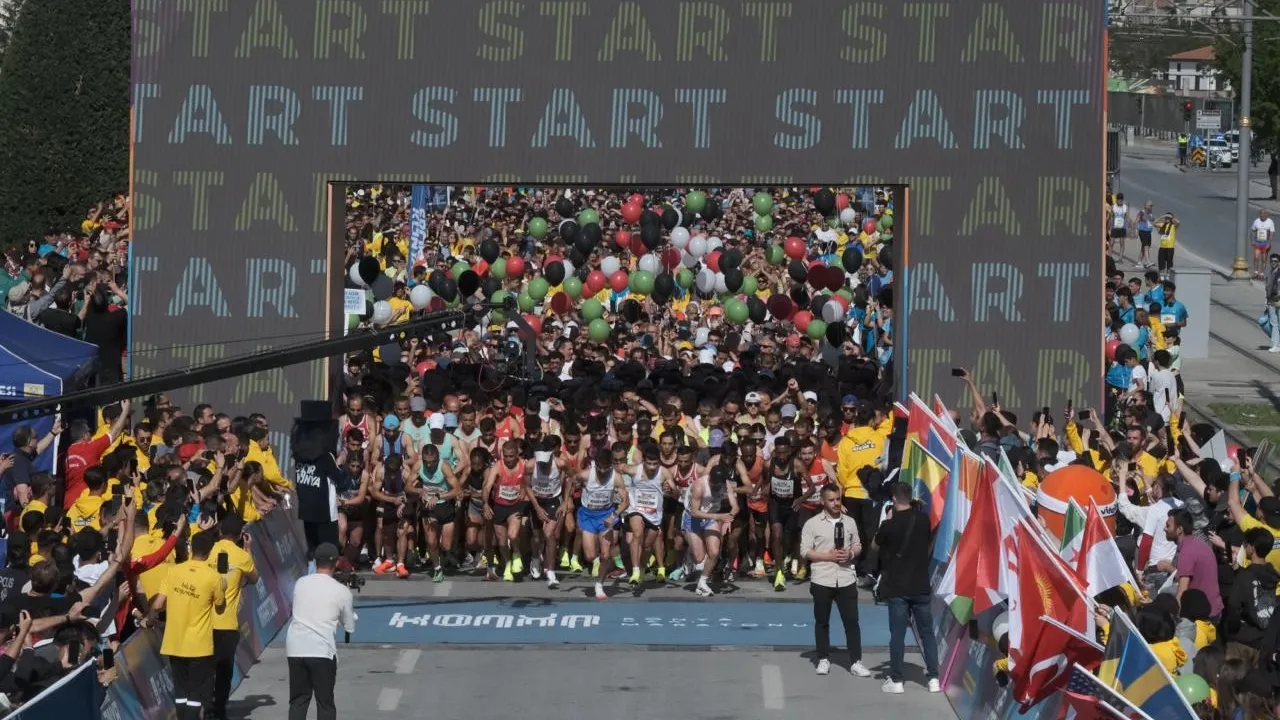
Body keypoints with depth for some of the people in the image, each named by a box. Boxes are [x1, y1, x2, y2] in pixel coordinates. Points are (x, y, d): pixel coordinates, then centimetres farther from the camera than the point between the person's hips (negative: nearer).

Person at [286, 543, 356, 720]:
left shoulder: (300, 583, 10)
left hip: (295, 648, 3)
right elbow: (350, 627, 10)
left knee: (297, 701, 10)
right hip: (322, 651, -3)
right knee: (325, 703, 6)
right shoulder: (342, 592, 0)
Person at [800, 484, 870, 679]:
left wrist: (851, 554, -9)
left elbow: (858, 546, 14)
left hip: (846, 579, 2)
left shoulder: (849, 522, 7)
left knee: (852, 620, -1)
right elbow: (805, 551, -6)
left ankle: (856, 662, 3)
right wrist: (829, 556, -16)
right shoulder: (812, 524, -4)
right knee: (822, 621, 7)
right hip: (822, 580, -2)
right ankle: (824, 660, 18)